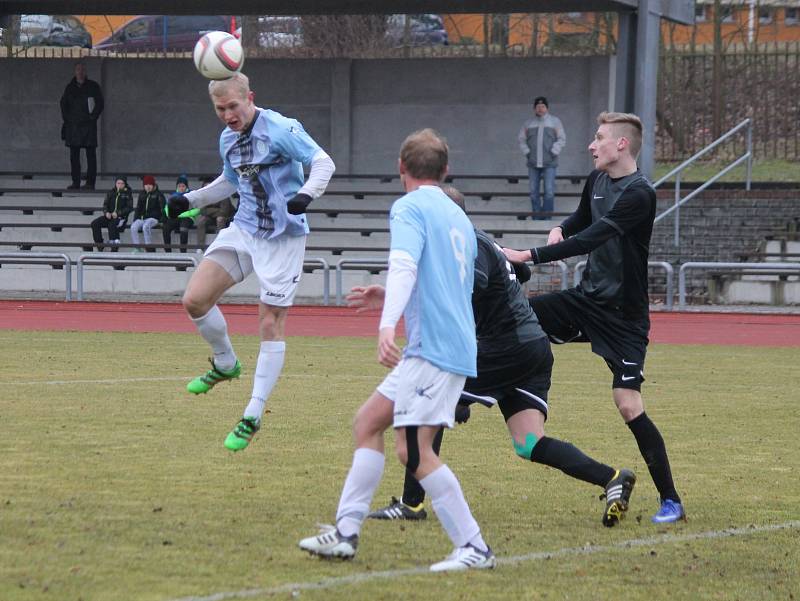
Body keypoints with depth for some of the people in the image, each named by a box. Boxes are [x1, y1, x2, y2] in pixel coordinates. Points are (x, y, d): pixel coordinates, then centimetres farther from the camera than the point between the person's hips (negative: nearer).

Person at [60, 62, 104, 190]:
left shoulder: (93, 86, 2)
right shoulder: (70, 87, 11)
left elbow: (100, 103, 3)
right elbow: (63, 103, 18)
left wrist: (92, 117, -5)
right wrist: (66, 118, 7)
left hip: (88, 125, -3)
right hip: (73, 126, 4)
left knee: (91, 154, -5)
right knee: (74, 155, 4)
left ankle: (90, 182, -4)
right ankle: (75, 182, 8)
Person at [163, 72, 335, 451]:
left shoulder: (280, 129, -15)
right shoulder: (227, 139, 9)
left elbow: (324, 163, -19)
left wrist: (306, 194, -38)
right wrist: (190, 200, 18)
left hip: (282, 238, -7)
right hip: (243, 229, 7)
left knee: (270, 324, -3)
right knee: (194, 299, -6)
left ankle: (253, 417, 4)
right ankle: (225, 364, 21)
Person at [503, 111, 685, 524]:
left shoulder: (639, 194, -21)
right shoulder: (597, 180, 6)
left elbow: (592, 238, -30)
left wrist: (530, 255, -32)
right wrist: (560, 230, 3)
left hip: (622, 315, -8)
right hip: (586, 299, 8)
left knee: (628, 405, -13)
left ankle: (671, 502, -5)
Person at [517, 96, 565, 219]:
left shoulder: (555, 122, 5)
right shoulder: (528, 123, 13)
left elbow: (561, 139, 2)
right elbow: (521, 139, 15)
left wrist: (553, 153, -9)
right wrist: (527, 152, 0)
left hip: (549, 164, -3)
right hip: (533, 164, 3)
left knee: (549, 191, -10)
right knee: (534, 192, 4)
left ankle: (547, 218, -4)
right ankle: (536, 217, 11)